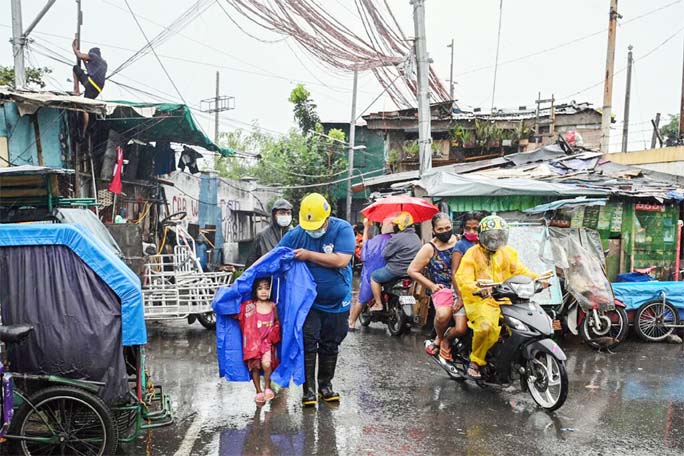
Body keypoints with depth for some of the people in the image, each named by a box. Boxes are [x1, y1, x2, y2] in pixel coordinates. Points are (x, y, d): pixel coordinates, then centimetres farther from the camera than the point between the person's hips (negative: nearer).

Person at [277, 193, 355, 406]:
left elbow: (341, 261, -25)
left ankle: (325, 385, 29)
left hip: (337, 302, 0)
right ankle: (309, 388, 10)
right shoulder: (296, 234, -7)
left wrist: (309, 255, -23)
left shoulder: (343, 229, -14)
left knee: (330, 346, 13)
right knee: (308, 344, -4)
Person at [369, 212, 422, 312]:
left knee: (374, 276, 12)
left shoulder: (398, 238, -18)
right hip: (412, 270, 9)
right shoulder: (416, 237, 9)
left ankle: (378, 304, 8)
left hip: (396, 271, -9)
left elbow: (385, 254, -14)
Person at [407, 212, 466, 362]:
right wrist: (431, 285, -2)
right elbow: (412, 270, 3)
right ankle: (439, 337, 1)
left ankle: (446, 340, 21)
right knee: (443, 315, -34)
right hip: (442, 288, -2)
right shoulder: (429, 248, 2)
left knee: (460, 329, -16)